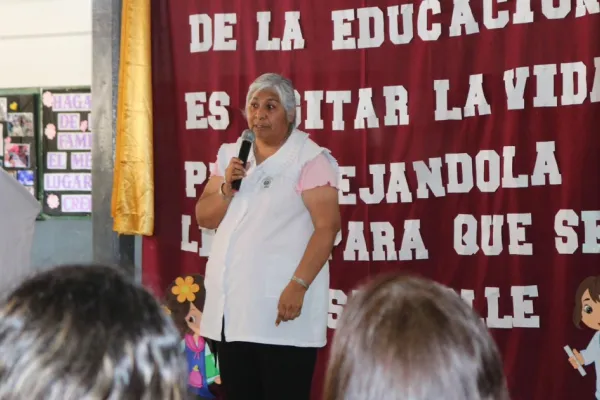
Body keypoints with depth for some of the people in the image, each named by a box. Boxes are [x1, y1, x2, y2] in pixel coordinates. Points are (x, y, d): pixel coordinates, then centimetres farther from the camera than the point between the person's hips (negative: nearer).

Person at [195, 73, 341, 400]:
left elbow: (327, 227, -13)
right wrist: (227, 189, -7)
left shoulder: (309, 159, -7)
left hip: (281, 304, -6)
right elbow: (204, 218, 13)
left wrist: (298, 285, -21)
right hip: (230, 306, 6)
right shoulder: (230, 155, 13)